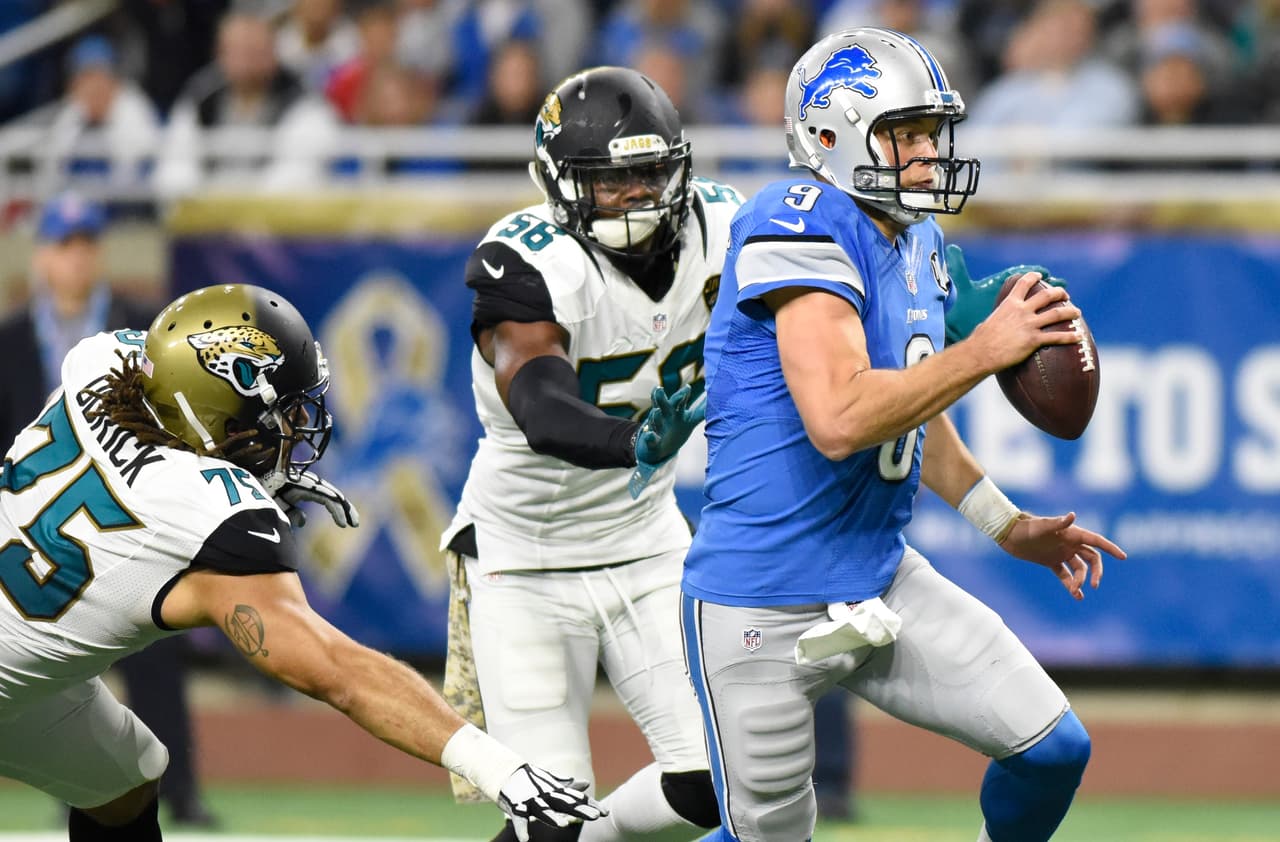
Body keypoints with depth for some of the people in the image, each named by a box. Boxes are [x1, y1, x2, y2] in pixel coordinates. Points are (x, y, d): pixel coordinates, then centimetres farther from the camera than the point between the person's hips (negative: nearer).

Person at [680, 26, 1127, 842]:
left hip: (882, 583, 8)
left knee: (1053, 750, 1)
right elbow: (840, 420, -30)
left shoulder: (920, 245, 11)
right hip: (763, 613, -8)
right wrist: (984, 350, -23)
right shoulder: (802, 228, -19)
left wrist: (1011, 527, 21)